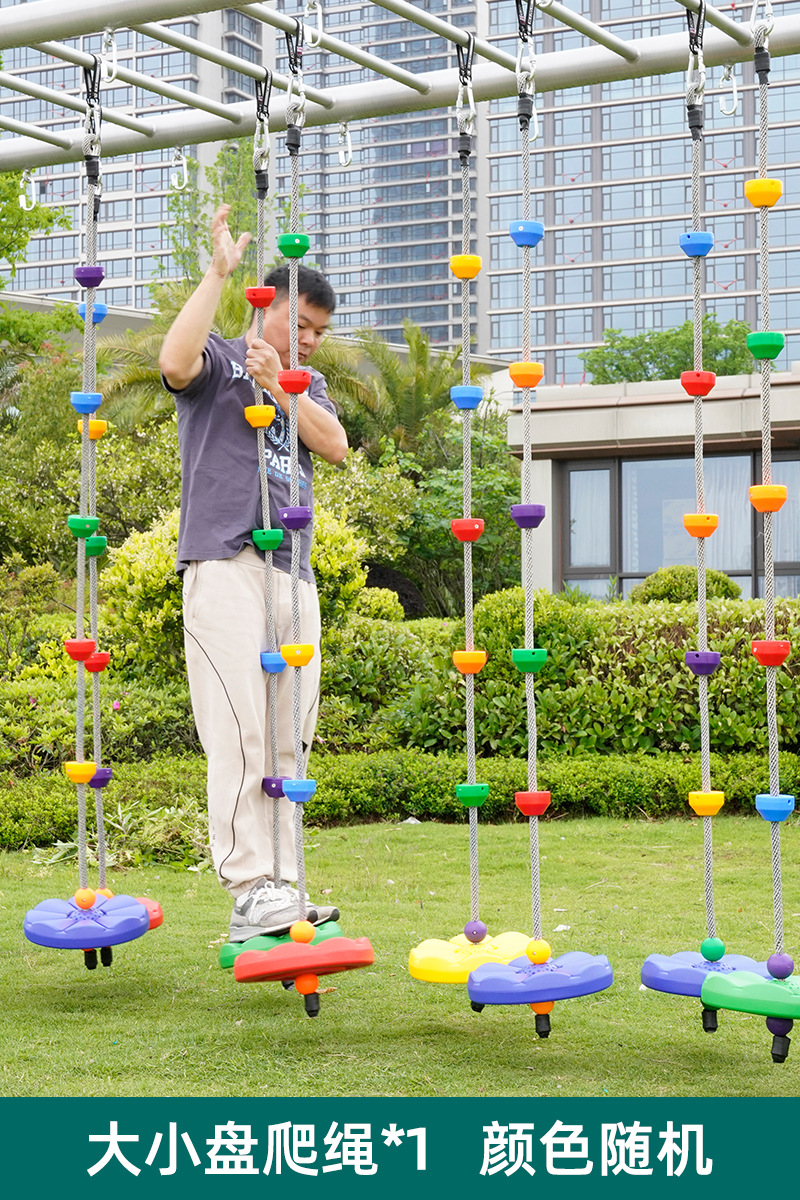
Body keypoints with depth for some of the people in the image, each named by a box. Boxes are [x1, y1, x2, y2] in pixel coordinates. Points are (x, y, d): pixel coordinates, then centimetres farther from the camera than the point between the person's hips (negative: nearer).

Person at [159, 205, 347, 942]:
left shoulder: (307, 384, 24)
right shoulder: (221, 362, 8)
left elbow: (336, 445, 6)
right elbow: (176, 362, -17)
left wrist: (279, 386, -5)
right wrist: (219, 271, -12)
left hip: (294, 572, 7)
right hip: (226, 563, -6)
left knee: (289, 737, 4)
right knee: (240, 731, -14)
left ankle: (279, 891, 9)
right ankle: (249, 891, -16)